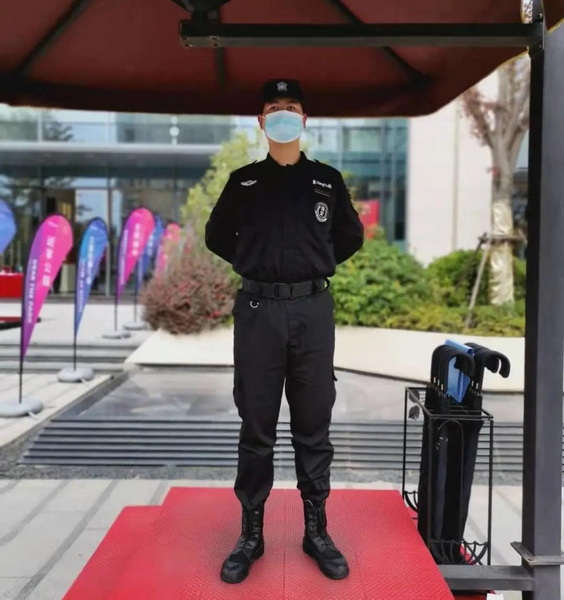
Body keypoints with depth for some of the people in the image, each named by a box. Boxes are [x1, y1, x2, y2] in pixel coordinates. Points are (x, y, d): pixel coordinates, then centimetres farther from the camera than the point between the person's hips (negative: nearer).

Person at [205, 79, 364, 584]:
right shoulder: (243, 182, 9)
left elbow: (351, 236, 20)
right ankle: (252, 534, 17)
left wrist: (319, 267, 10)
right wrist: (251, 265, 8)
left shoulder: (327, 180, 9)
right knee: (257, 428, 5)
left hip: (313, 311, 1)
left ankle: (316, 531, 19)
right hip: (258, 310, 0)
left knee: (313, 427, 6)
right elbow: (217, 236, 18)